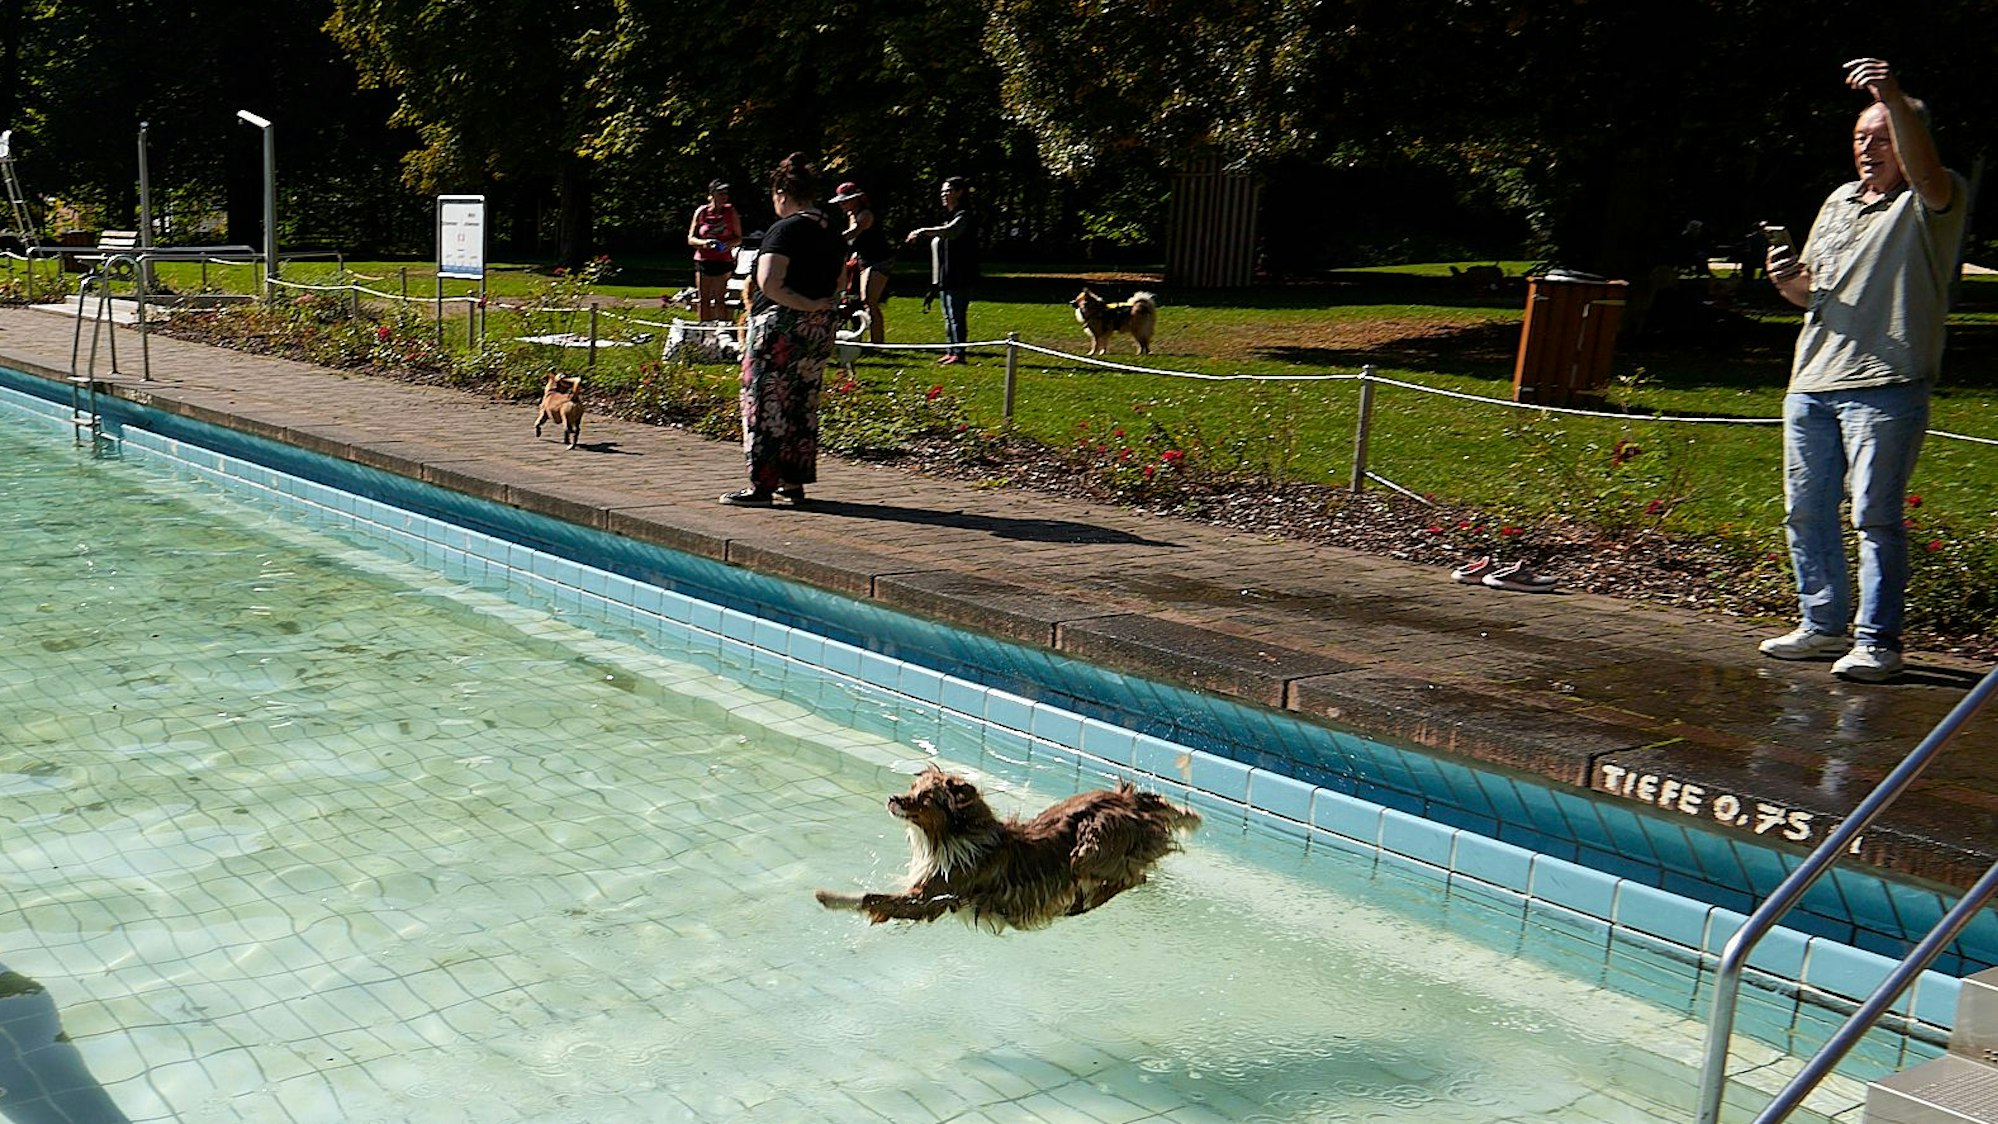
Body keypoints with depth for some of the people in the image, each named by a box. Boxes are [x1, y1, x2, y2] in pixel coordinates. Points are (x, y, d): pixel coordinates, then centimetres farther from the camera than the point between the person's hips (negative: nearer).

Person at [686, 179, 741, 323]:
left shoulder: (730, 212, 0)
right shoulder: (701, 212, 0)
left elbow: (739, 238, 6)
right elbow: (690, 239, 4)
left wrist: (729, 244, -16)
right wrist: (703, 243, -17)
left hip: (724, 261, -1)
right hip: (703, 261, 1)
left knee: (720, 299, -4)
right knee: (703, 300, 5)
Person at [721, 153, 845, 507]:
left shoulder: (785, 230, -14)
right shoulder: (832, 232, 11)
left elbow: (768, 283, -23)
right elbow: (837, 282, 20)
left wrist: (804, 304, -13)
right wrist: (816, 305, 12)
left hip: (780, 326, -8)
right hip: (819, 329, 8)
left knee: (766, 403, -2)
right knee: (803, 406, 13)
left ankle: (761, 485, -1)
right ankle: (794, 482, 18)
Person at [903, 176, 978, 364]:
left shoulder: (964, 216, -10)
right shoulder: (949, 216, 21)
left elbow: (950, 231, -30)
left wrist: (923, 231, -32)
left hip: (959, 277, -10)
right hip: (946, 277, 10)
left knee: (956, 315, -11)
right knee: (948, 316, 11)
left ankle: (958, 353, -11)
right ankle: (950, 351, 15)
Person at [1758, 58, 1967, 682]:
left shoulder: (1933, 204, 0)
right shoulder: (1838, 202, 21)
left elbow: (1924, 169, -26)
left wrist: (1896, 100, -39)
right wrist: (1790, 281, 3)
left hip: (1885, 385, -7)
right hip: (1812, 380, 7)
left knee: (1876, 515, -9)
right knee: (1806, 510, 9)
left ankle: (1877, 642, -4)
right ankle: (1824, 624, 21)